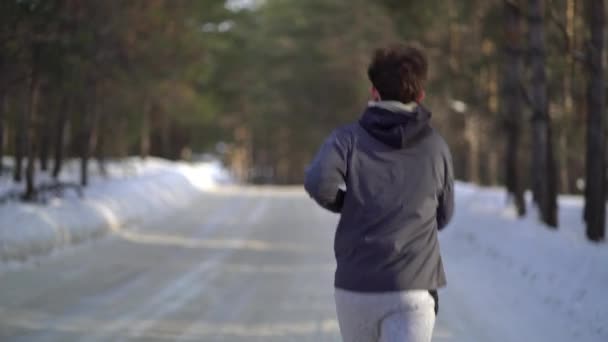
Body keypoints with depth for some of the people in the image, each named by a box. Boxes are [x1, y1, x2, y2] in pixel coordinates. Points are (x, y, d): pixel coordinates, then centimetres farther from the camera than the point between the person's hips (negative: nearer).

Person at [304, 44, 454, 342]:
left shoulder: (349, 138, 1)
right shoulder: (436, 147, 6)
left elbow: (318, 182, -17)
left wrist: (345, 203, 3)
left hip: (356, 286, 1)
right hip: (412, 289, -1)